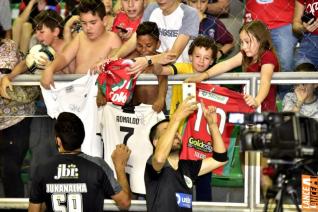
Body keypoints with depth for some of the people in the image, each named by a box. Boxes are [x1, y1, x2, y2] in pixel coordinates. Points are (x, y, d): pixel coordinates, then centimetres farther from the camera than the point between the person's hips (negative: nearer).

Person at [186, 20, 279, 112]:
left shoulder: (268, 57, -16)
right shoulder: (245, 55, 7)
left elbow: (265, 81, -34)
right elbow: (226, 65, -7)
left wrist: (257, 101, -53)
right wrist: (204, 75, -23)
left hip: (264, 108, -6)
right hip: (247, 106, 6)